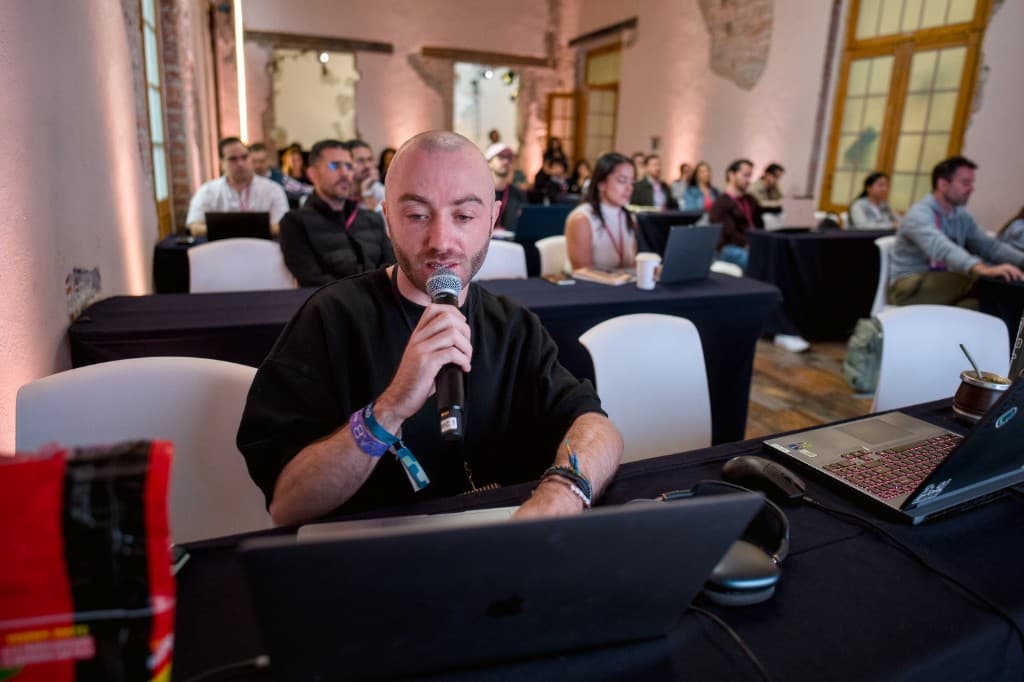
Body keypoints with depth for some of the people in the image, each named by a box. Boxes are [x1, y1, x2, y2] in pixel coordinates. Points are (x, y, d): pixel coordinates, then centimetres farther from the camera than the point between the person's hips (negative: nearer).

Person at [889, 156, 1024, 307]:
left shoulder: (962, 216, 11)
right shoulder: (919, 214, -17)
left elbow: (989, 245, 10)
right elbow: (941, 248, -36)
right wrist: (981, 269, -50)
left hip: (944, 283, 8)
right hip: (910, 287, -8)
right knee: (979, 278, -31)